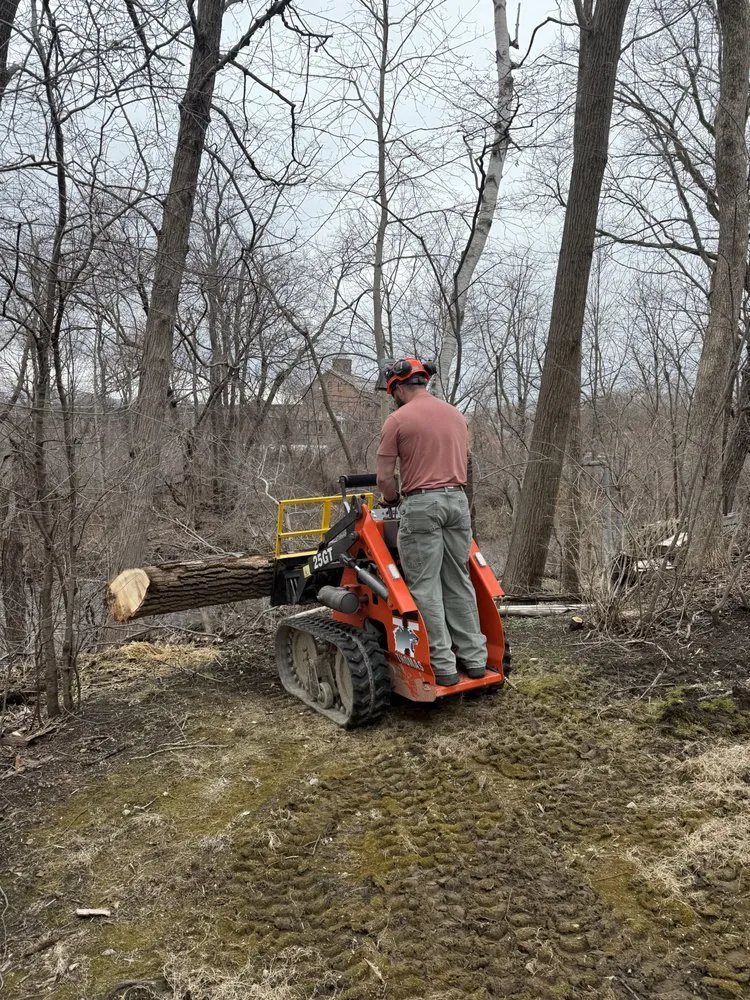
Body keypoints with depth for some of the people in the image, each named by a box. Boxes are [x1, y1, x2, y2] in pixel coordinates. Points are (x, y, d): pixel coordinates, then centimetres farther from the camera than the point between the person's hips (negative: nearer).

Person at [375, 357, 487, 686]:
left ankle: (442, 665, 2)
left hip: (421, 506, -6)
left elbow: (384, 478, -5)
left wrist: (393, 499, 15)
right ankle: (473, 657, 18)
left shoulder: (396, 420, -5)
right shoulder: (456, 415, 14)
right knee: (459, 583, 13)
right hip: (458, 501, 6)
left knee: (426, 588, 0)